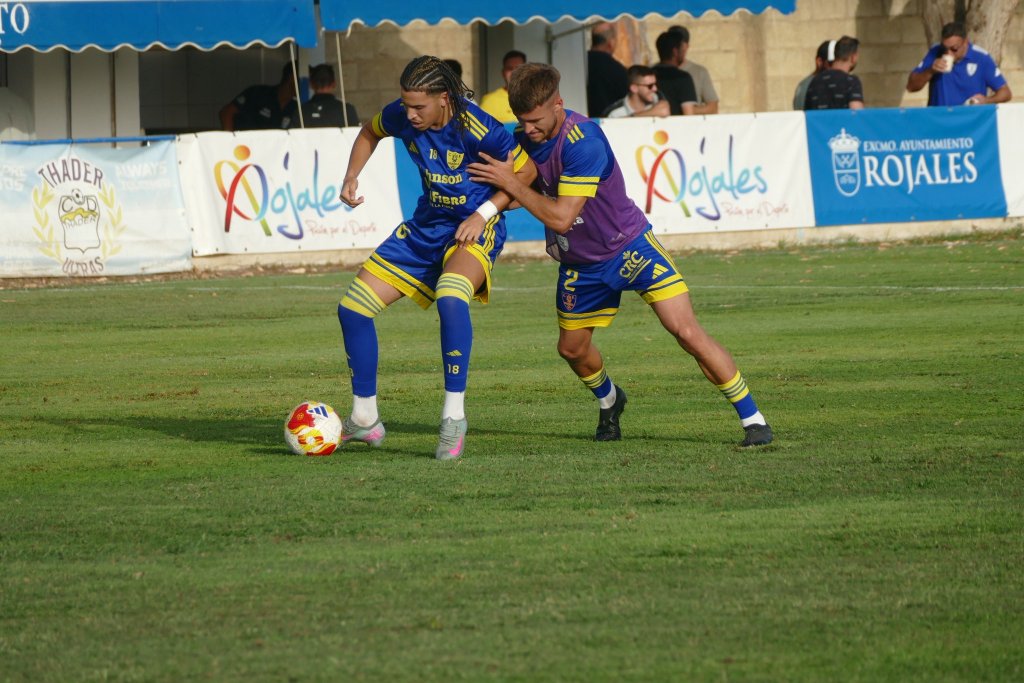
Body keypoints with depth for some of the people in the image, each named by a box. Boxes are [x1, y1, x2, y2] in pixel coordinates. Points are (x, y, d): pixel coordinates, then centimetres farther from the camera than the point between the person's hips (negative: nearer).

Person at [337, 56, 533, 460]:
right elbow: (370, 132, 16)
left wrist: (484, 213, -20)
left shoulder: (476, 129, -25)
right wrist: (351, 177, 1)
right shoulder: (401, 116, -9)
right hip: (426, 226, 7)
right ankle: (364, 420, 16)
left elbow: (527, 171, -12)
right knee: (352, 309, 0)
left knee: (450, 297, -38)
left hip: (476, 229, -7)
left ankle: (454, 416, -28)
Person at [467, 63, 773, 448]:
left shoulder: (582, 141, -30)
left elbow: (561, 217, -32)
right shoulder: (526, 137, -7)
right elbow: (528, 192, 9)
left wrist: (511, 183, -28)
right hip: (579, 262, 7)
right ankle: (609, 402, 47)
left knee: (686, 332, -16)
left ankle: (752, 420, -9)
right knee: (572, 349, 14)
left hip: (629, 247, -7)